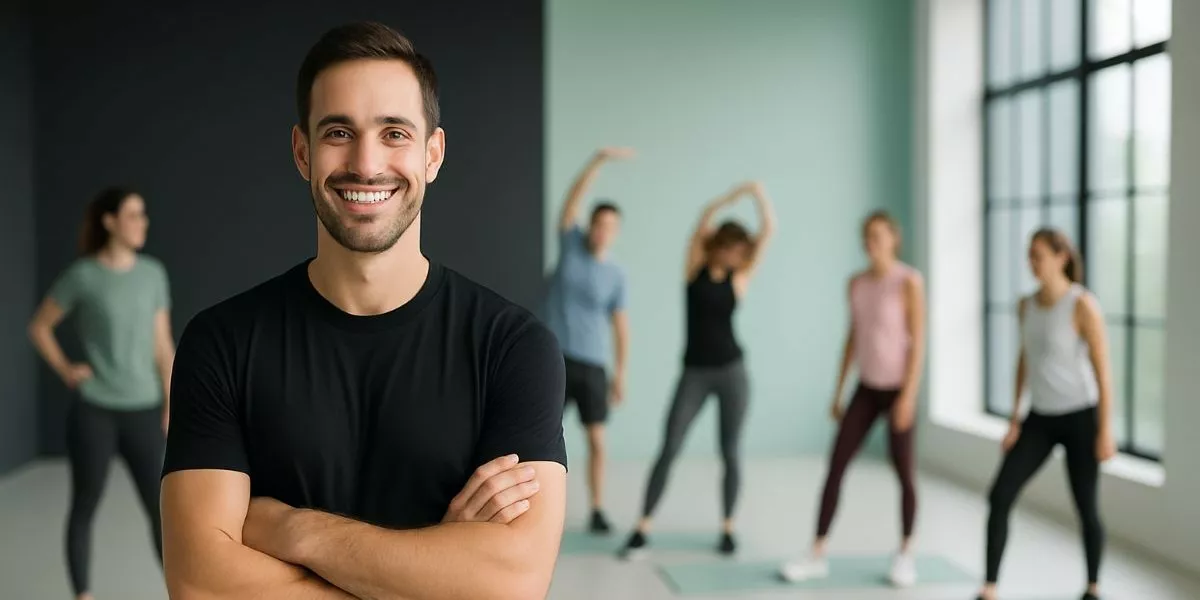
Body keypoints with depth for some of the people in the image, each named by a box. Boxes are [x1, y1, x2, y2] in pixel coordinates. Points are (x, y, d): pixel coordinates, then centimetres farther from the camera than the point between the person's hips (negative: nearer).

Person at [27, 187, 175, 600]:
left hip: (142, 411, 2)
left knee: (161, 508, 1)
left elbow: (163, 344, 6)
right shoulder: (82, 275, -7)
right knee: (84, 508, 9)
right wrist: (65, 371, -4)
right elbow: (39, 327, 6)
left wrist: (171, 405, 4)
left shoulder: (153, 273, 3)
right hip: (92, 411, -2)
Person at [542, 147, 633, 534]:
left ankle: (597, 510, 13)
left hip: (593, 365, 1)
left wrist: (620, 373, 4)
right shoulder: (571, 245, 1)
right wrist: (600, 160, -18)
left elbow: (620, 325, 7)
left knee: (596, 441, 2)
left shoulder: (615, 275, 3)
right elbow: (573, 200, -10)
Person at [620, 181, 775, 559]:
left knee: (730, 452, 4)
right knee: (669, 449, -5)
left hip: (731, 371, 1)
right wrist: (737, 194, -13)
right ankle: (642, 529, -1)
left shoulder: (740, 276, 4)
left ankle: (728, 528, 16)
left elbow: (769, 231, -2)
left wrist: (758, 194, -7)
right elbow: (705, 219, -11)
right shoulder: (695, 266, 2)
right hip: (694, 373, -1)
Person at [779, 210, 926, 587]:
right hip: (867, 387, 5)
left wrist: (908, 395, -20)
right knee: (835, 467, 0)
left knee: (904, 473, 3)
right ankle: (817, 556, 5)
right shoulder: (857, 283, 6)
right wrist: (839, 392, 10)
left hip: (898, 387, -5)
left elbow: (918, 341, -14)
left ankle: (905, 555, 21)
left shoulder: (909, 281, -12)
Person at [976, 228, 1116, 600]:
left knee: (1086, 509, 7)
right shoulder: (1027, 304, 4)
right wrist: (1014, 420, 9)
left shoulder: (1084, 305, -17)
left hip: (1081, 417, -5)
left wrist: (1106, 432, -16)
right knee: (999, 496, -7)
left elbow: (1103, 371, -15)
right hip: (1041, 418, 6)